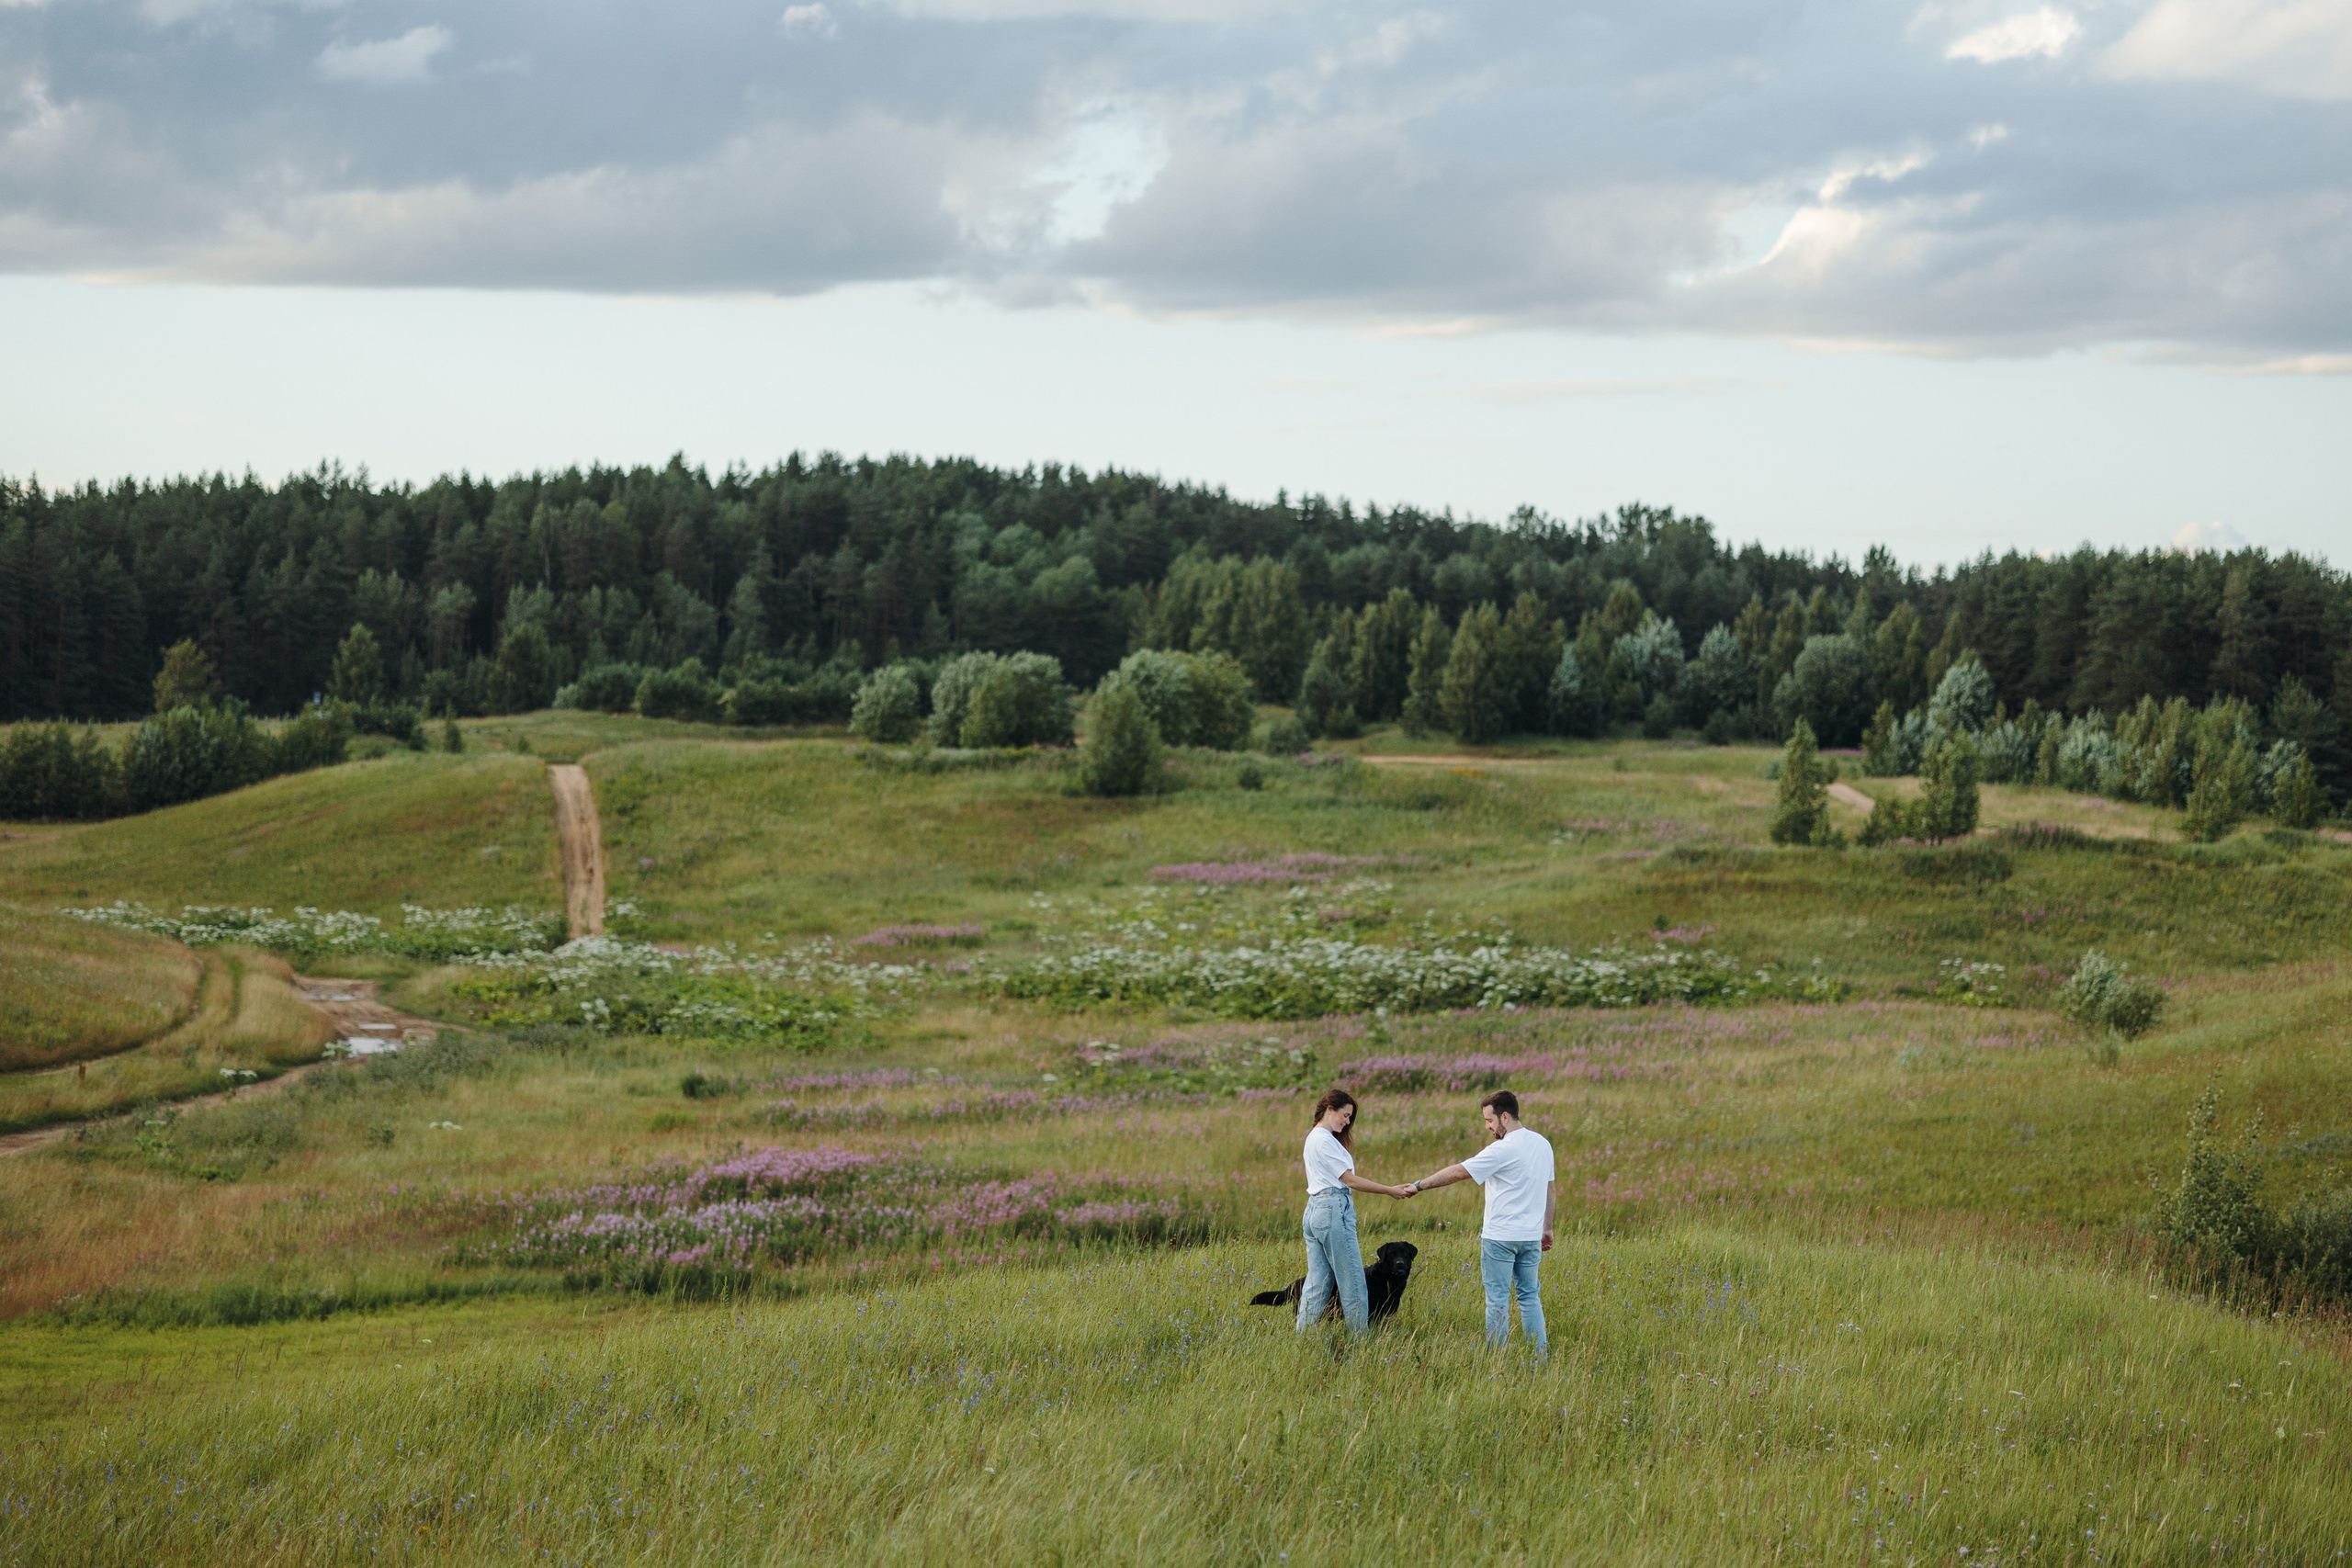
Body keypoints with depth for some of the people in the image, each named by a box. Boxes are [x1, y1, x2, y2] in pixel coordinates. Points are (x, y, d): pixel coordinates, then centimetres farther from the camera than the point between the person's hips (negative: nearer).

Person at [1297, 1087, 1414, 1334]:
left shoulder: (1314, 1137, 20)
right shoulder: (1325, 1140, -11)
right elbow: (1349, 1179, -12)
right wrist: (1390, 1191, -10)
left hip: (1315, 1209, 10)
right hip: (1334, 1209, -10)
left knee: (1317, 1281, 8)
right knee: (1352, 1281, -4)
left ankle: (1302, 1336, 6)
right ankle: (1361, 1336, 0)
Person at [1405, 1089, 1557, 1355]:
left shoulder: (1502, 1150, -16)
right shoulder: (1542, 1144, 8)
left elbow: (1458, 1172, -14)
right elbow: (1551, 1189, 16)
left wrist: (1419, 1185, -6)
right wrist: (1547, 1228, 23)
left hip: (1500, 1237, -7)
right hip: (1531, 1236, 7)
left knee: (1497, 1300, 0)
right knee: (1529, 1296, 13)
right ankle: (1541, 1354, 11)